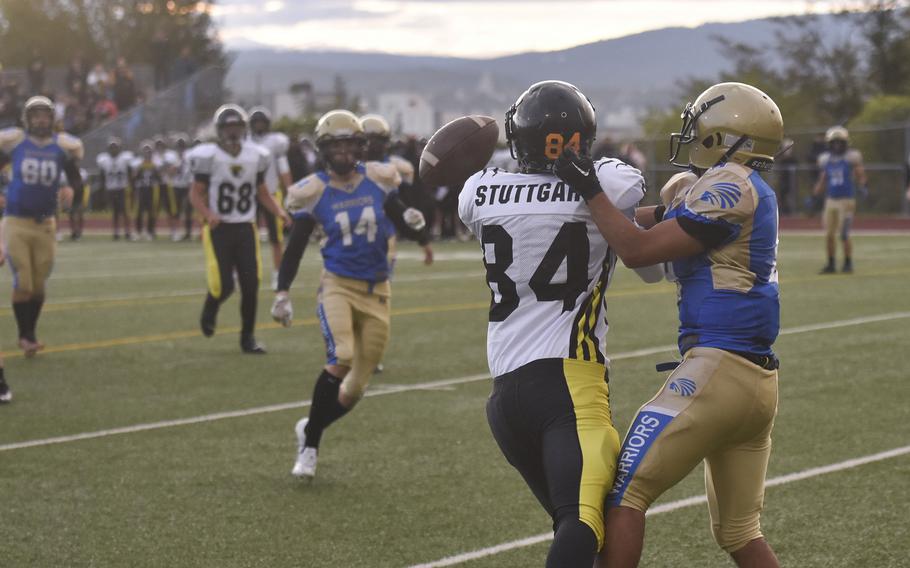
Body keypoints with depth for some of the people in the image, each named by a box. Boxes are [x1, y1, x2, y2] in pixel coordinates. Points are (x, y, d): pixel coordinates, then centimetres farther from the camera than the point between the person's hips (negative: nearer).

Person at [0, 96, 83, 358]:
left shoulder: (63, 146, 0)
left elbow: (76, 182, 9)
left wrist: (72, 192, -12)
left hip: (44, 224, 2)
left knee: (38, 284, 7)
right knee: (22, 283, -5)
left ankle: (30, 334, 25)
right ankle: (25, 335, 11)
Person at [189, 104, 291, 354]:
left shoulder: (255, 156, 4)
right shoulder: (209, 156, -9)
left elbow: (262, 193, 14)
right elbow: (196, 193, -5)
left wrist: (279, 211, -2)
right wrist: (208, 214, -23)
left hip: (246, 228, 4)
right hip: (219, 228, -4)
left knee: (251, 284, -2)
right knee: (223, 285, -11)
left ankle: (248, 337, 13)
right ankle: (209, 312, 25)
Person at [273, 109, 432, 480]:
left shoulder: (378, 181, 0)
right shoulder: (314, 192, -5)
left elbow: (399, 216, 14)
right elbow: (295, 247, 3)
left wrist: (417, 229, -10)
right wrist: (282, 293, -3)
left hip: (376, 290, 3)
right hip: (338, 285, -3)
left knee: (356, 386, 5)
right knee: (341, 359, -27)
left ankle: (311, 430, 31)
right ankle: (310, 445, -12)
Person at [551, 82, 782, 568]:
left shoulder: (730, 186, -10)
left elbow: (638, 249, -13)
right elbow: (648, 221, 24)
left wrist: (590, 189, -5)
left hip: (717, 369, -10)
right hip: (759, 382, 10)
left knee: (623, 494, -5)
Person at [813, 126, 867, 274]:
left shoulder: (852, 157, -5)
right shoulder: (826, 160, 8)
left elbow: (861, 176, -3)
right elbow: (822, 182, 16)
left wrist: (861, 186, -23)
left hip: (846, 201, -5)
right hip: (831, 201, 5)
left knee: (844, 235, -7)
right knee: (829, 235, 4)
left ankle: (848, 263, 8)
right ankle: (831, 264, 13)